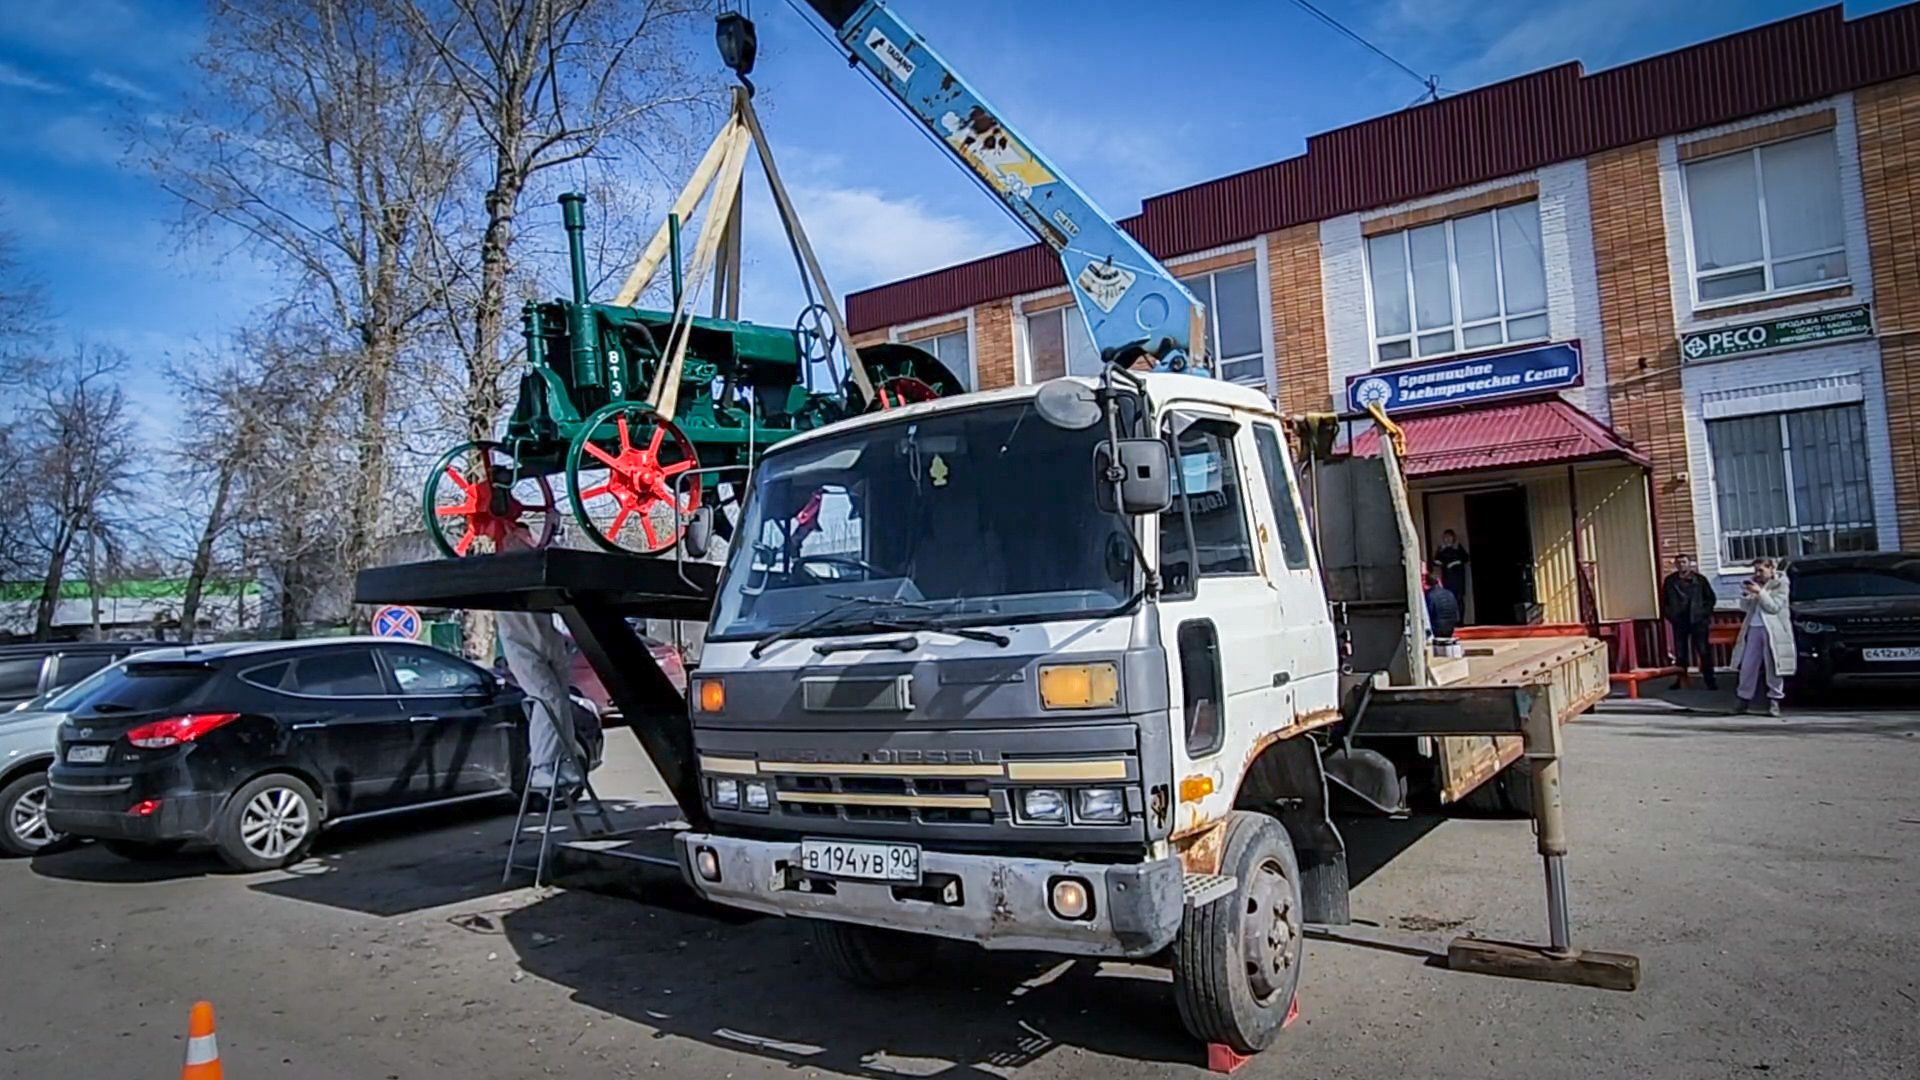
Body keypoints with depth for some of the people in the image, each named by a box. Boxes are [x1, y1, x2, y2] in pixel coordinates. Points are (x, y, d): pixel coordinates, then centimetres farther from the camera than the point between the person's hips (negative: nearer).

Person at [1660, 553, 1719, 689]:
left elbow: (1711, 598, 5)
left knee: (1703, 651, -3)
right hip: (1679, 622, 2)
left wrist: (1704, 613, -4)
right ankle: (1680, 679, 14)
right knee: (1680, 653, 6)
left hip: (1698, 621, -2)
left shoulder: (1699, 579, 1)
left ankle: (1710, 680, 3)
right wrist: (1670, 615, 3)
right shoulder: (1670, 581, 5)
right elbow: (1664, 601, 12)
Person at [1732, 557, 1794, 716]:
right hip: (1753, 629, 5)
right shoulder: (1754, 583, 14)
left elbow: (1774, 607, -10)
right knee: (1748, 666, 4)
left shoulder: (1780, 584, 0)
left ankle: (1774, 701, 5)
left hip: (1773, 630, -4)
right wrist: (1745, 593, -2)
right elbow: (1744, 607, 14)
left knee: (1773, 667, -2)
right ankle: (1745, 699, 12)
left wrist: (1760, 592, -16)